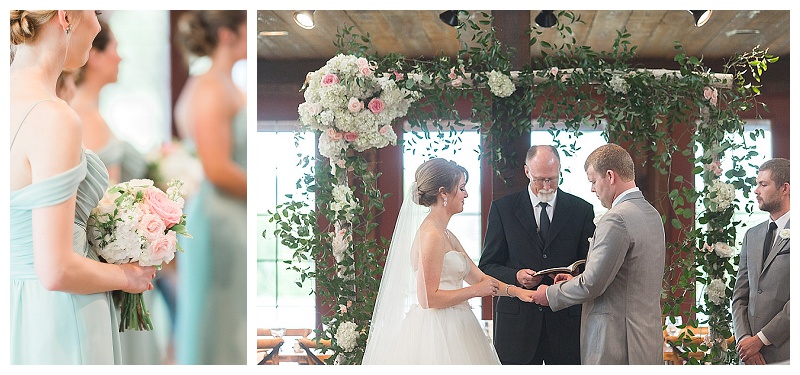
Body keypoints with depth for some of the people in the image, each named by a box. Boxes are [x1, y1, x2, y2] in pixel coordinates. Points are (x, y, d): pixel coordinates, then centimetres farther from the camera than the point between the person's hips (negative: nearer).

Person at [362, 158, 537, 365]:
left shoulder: (446, 235, 15)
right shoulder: (430, 235, -15)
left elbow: (478, 277, 17)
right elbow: (428, 298, -20)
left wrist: (516, 290, 4)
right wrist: (476, 290, -12)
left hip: (451, 330, 9)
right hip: (436, 333, -9)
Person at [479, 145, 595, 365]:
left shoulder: (582, 210, 7)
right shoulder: (503, 209, 5)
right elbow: (487, 266, 6)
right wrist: (516, 276, -14)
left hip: (566, 322, 1)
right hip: (517, 320, 0)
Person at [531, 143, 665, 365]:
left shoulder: (615, 219, -17)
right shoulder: (652, 215, 13)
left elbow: (592, 284, -17)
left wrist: (550, 294, -1)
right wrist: (577, 281, 16)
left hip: (616, 343, -9)